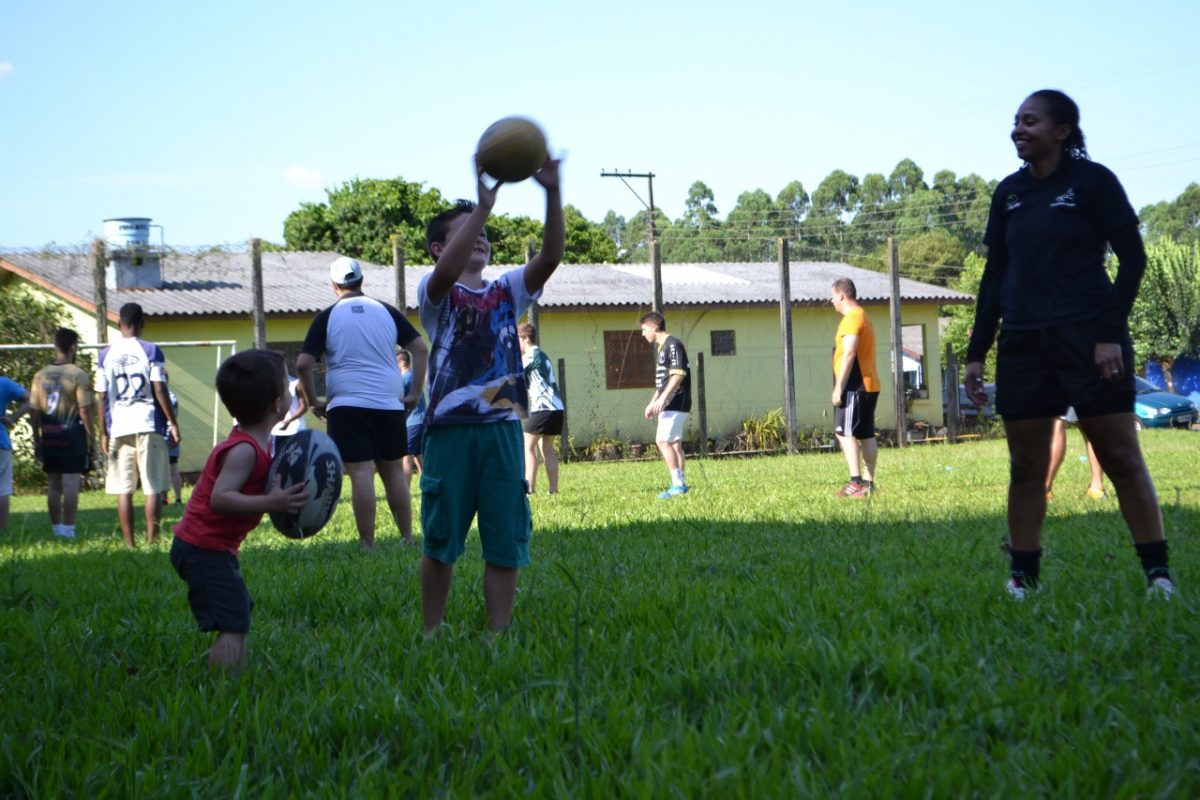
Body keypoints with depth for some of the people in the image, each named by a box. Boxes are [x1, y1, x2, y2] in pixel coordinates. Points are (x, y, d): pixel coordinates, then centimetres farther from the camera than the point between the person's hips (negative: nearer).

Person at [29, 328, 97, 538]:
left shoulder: (40, 375, 6)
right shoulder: (78, 375, -9)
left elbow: (34, 411, 7)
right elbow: (85, 411, -12)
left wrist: (37, 441, 13)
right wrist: (92, 439, -6)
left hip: (48, 436, 5)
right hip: (72, 435, -5)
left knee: (53, 485, 10)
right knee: (71, 483, -4)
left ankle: (56, 529, 13)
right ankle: (68, 530, -7)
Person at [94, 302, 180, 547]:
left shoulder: (106, 355, 6)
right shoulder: (150, 350, -2)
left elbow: (101, 397, 6)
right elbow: (160, 390, -6)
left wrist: (103, 433, 11)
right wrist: (173, 423, 0)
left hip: (118, 428, 3)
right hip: (148, 425, -3)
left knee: (124, 490, 4)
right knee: (153, 488, 1)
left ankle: (129, 544, 3)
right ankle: (151, 541, -1)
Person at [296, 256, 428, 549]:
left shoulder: (328, 317, 1)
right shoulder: (386, 311, 9)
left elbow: (303, 364, -6)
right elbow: (421, 349, 4)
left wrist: (313, 403, 5)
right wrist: (414, 394, 8)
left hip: (347, 406, -3)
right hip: (389, 404, 3)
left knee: (361, 473, -5)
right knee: (393, 471, 11)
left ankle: (368, 545, -6)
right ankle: (408, 539, 13)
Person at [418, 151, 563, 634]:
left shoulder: (506, 291, 14)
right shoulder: (436, 294, 2)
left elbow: (550, 257, -2)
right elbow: (446, 272, -23)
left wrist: (552, 196, -16)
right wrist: (483, 206, -29)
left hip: (503, 428, 4)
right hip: (450, 428, -4)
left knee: (506, 542, 3)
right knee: (441, 541, 5)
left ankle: (498, 635, 10)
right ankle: (431, 635, 17)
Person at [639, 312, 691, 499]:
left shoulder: (673, 345, -12)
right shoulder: (659, 348, 19)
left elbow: (678, 374, -21)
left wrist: (662, 399, -25)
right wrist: (652, 403, 24)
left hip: (676, 402, -10)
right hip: (669, 404, 10)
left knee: (662, 440, -15)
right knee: (674, 442, 10)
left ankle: (678, 483, -15)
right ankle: (680, 484, 13)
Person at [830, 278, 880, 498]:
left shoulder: (852, 318, -12)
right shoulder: (863, 317, 21)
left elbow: (849, 354, -20)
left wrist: (839, 387, -20)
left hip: (855, 387, -10)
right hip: (869, 385, 10)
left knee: (844, 432, -12)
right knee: (866, 435, 9)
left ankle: (856, 483, -19)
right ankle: (868, 482, 9)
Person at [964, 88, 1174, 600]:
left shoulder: (1092, 181, -4)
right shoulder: (1009, 193, 10)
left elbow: (1132, 259, -4)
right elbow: (995, 276, 14)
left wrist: (1111, 333, -14)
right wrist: (976, 353, 10)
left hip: (1088, 340, -5)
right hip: (1023, 345, 5)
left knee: (1121, 458, -4)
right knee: (1026, 468, 4)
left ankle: (1158, 574, 0)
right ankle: (1023, 579, 9)